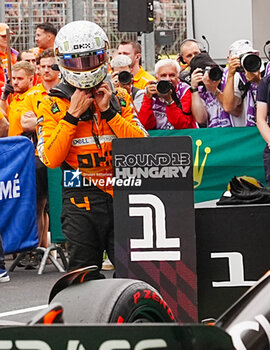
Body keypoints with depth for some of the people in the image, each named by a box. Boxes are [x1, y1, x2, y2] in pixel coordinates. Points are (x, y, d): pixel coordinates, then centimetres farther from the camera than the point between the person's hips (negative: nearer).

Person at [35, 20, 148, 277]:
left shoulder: (118, 99, 10)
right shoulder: (53, 104, 3)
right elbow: (51, 158, -8)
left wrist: (109, 111, -8)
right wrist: (73, 115, -12)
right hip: (81, 199, -2)